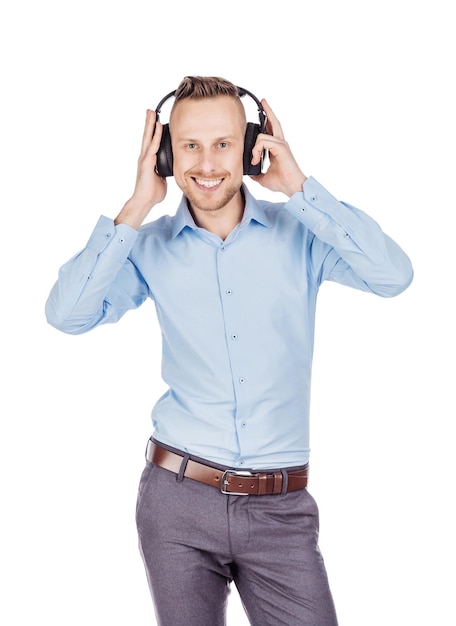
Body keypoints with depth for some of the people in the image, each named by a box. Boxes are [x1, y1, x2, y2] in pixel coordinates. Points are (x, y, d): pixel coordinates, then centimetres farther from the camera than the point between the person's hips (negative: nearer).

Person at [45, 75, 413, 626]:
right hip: (179, 499, 1)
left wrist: (299, 186, -13)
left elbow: (393, 275, -14)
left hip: (281, 506, 0)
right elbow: (66, 314, -10)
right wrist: (137, 208, -12)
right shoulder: (151, 246, 2)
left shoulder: (299, 234, 1)